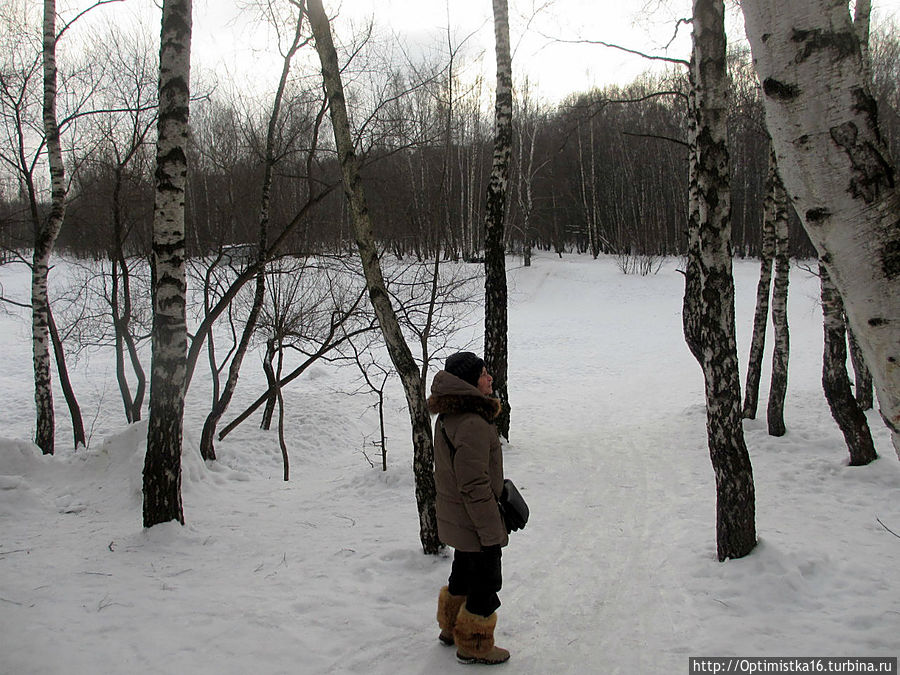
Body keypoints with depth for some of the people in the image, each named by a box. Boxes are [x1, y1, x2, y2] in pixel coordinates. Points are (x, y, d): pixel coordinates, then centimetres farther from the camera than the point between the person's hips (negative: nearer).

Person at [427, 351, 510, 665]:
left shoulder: (448, 417, 1)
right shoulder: (473, 425, -30)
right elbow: (475, 487, -28)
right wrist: (491, 533, -20)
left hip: (455, 519, 9)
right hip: (476, 523, -9)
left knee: (464, 574, 27)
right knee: (485, 583, 9)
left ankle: (452, 628, 45)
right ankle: (474, 646, 26)